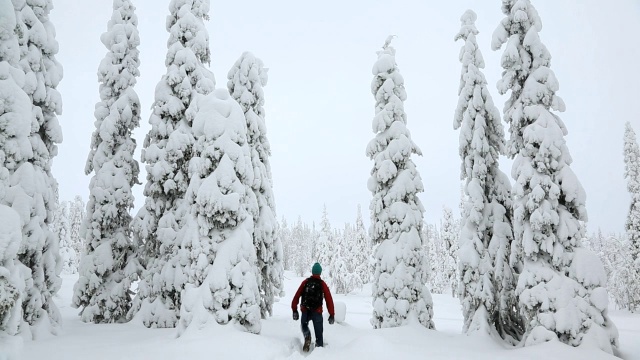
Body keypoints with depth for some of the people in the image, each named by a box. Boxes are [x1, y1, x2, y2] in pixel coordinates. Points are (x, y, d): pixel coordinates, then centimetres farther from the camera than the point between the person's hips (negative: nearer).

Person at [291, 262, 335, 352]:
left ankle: (307, 336, -2)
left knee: (304, 325, 26)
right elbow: (329, 300, -4)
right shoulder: (323, 284, -1)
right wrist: (331, 315, 2)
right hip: (317, 312, -1)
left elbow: (296, 296, 0)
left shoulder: (305, 282, 2)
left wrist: (294, 310, 7)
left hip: (305, 311, 1)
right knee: (318, 333, 12)